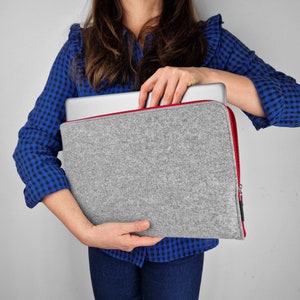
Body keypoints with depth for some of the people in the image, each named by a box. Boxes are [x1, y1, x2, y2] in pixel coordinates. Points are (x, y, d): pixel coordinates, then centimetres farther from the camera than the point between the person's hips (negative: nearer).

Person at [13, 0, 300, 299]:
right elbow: (32, 146, -9)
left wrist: (205, 75, -28)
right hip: (108, 236, 1)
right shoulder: (80, 47, -5)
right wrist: (85, 231, -20)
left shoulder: (210, 41, -5)